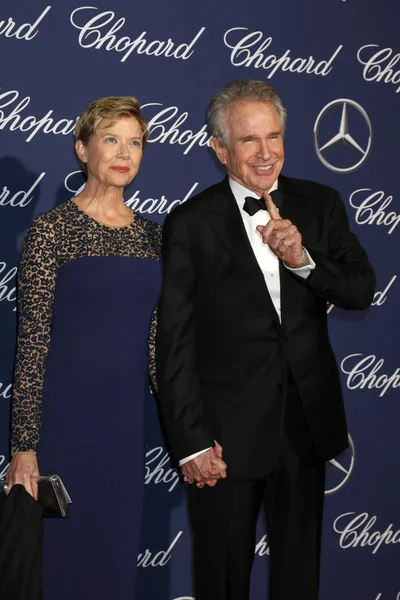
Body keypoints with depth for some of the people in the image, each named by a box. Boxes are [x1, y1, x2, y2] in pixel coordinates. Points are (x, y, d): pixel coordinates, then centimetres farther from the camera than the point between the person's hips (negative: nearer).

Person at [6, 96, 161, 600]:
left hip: (126, 420, 5)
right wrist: (23, 445, -13)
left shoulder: (151, 236, 9)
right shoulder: (51, 229, -7)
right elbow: (32, 341, -10)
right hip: (63, 417, -5)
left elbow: (156, 341, 12)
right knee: (60, 555, 3)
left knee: (115, 554, 12)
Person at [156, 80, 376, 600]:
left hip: (307, 422, 3)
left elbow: (362, 291, -3)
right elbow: (175, 343, -8)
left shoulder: (319, 205, 3)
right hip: (226, 433, -3)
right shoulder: (191, 223, -8)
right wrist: (191, 441, -11)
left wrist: (302, 259, -22)